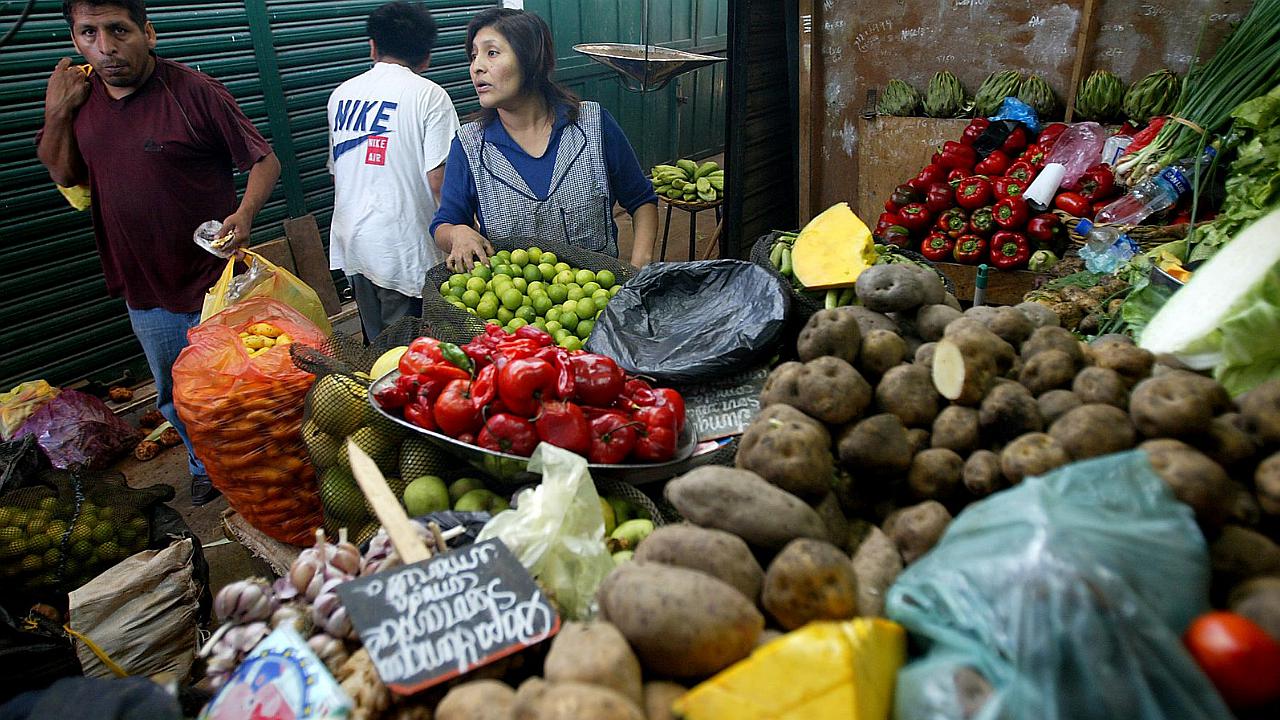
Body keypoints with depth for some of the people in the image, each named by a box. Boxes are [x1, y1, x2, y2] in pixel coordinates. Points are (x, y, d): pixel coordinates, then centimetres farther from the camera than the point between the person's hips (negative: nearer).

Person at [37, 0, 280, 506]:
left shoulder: (194, 92, -17)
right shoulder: (79, 95, 2)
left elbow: (265, 161, -14)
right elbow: (63, 175, 10)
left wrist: (244, 214, -31)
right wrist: (56, 113, -6)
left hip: (213, 284, -6)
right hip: (143, 290, 6)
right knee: (175, 400, 23)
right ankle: (206, 468, 46)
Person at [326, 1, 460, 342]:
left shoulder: (341, 94, 9)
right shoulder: (429, 95, -9)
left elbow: (336, 170, 18)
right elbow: (438, 180, -16)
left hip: (351, 244, 6)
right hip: (402, 247, -6)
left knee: (376, 347, 18)